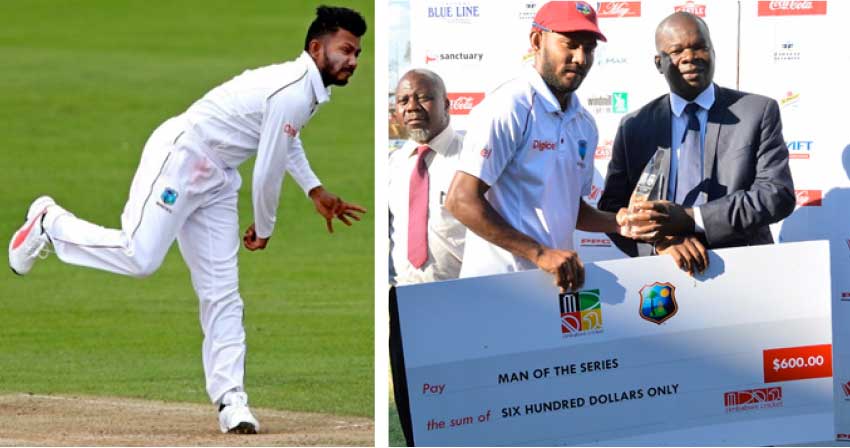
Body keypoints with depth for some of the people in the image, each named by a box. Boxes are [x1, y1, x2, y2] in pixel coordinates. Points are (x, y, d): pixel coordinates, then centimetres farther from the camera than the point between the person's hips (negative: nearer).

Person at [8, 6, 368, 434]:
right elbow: (267, 173, -16)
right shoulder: (291, 93, -22)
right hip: (179, 157, -10)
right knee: (138, 257, -22)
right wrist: (263, 229, 0)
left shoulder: (310, 90, 10)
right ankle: (49, 223, 2)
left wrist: (315, 190, 28)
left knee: (221, 292, 3)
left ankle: (230, 399, 1)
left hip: (215, 181, 10)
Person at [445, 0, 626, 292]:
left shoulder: (584, 125, 13)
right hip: (500, 287, -7)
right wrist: (540, 254, -21)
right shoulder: (511, 107, -11)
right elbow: (462, 200, -17)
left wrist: (621, 224, 5)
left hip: (555, 281, 7)